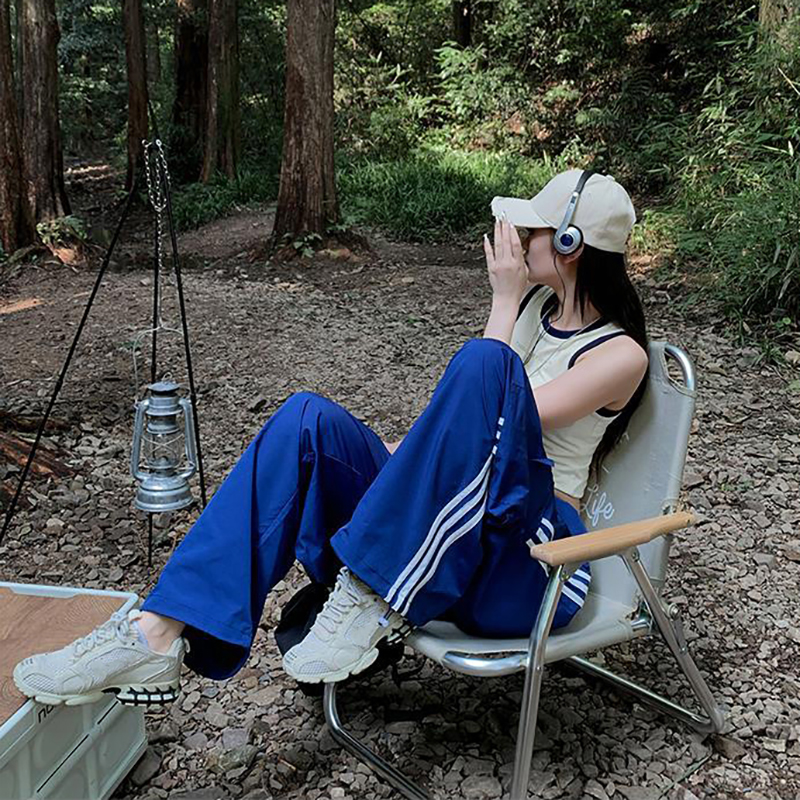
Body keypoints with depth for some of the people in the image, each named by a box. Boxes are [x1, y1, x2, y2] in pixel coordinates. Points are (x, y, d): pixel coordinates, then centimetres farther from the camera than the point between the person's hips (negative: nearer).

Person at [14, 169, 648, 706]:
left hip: (528, 562, -6)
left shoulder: (621, 353, -6)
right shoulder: (535, 304, 16)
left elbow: (500, 419, -16)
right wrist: (410, 452, 4)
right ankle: (159, 635, -27)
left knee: (484, 362, -33)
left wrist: (505, 301, -11)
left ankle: (376, 596, -29)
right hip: (436, 526, 7)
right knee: (309, 420, -19)